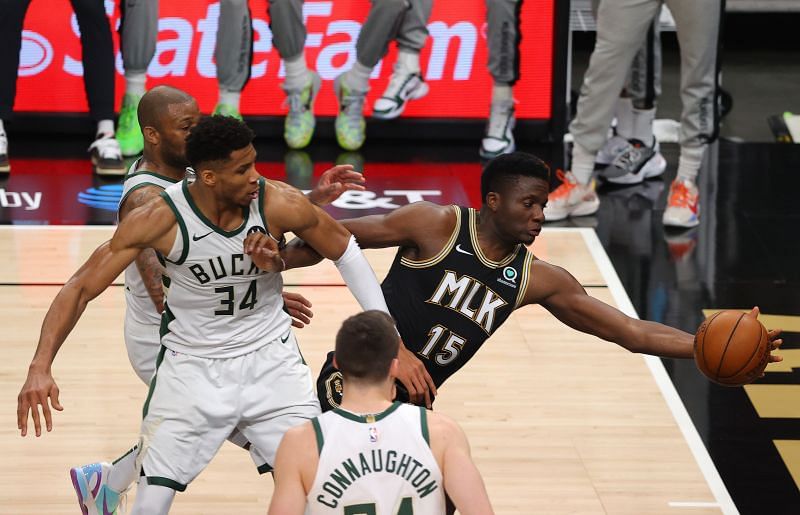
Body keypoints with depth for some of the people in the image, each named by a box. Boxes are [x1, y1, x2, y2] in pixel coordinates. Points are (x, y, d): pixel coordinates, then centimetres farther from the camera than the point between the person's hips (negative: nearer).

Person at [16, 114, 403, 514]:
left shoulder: (280, 204, -19)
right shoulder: (160, 219, -22)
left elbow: (346, 252, 0)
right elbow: (81, 288, -17)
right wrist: (40, 368, -28)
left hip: (271, 358, 2)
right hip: (192, 366, -1)